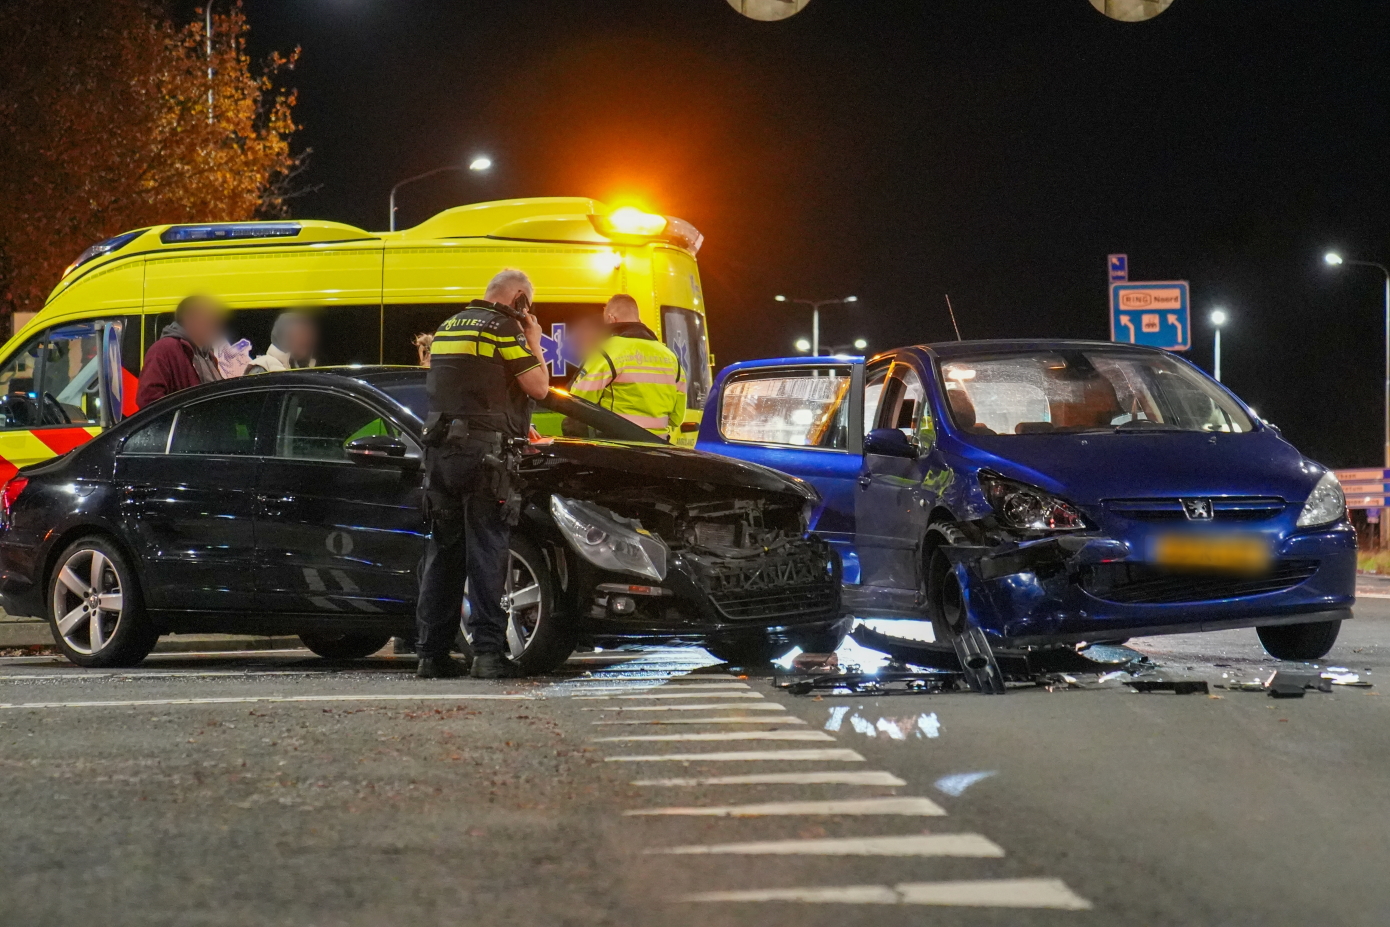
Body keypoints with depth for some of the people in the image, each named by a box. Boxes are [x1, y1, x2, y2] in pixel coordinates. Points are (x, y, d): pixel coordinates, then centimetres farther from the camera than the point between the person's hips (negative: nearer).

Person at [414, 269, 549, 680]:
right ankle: (488, 652, -12)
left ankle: (431, 653, 9)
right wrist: (534, 344, 9)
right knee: (487, 551, -6)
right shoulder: (502, 327, -6)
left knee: (442, 549, 10)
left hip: (439, 447, 7)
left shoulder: (448, 327, 18)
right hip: (483, 450, -7)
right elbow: (538, 386, -7)